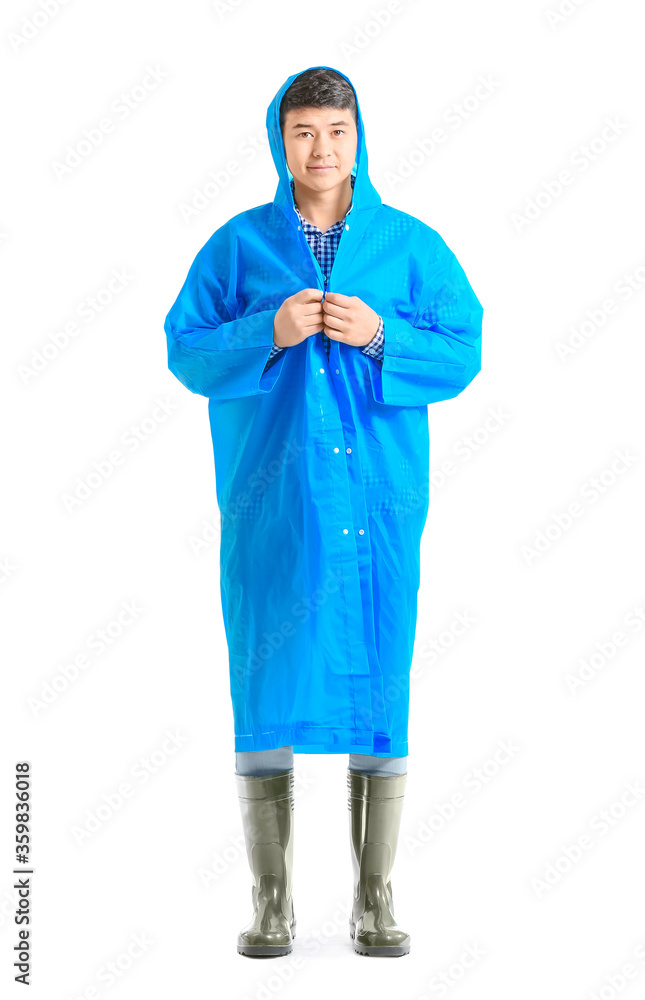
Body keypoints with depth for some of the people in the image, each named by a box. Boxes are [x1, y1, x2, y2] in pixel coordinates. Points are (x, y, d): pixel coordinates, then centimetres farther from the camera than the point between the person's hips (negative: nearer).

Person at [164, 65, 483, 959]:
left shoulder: (411, 244, 7)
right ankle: (273, 902, 10)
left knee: (379, 690, 1)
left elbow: (462, 353, 3)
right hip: (270, 502, 0)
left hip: (378, 502, 0)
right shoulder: (239, 244, 7)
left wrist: (379, 337, -14)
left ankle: (375, 902, 11)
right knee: (267, 687, -1)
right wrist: (268, 333, -14)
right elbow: (186, 350, 3)